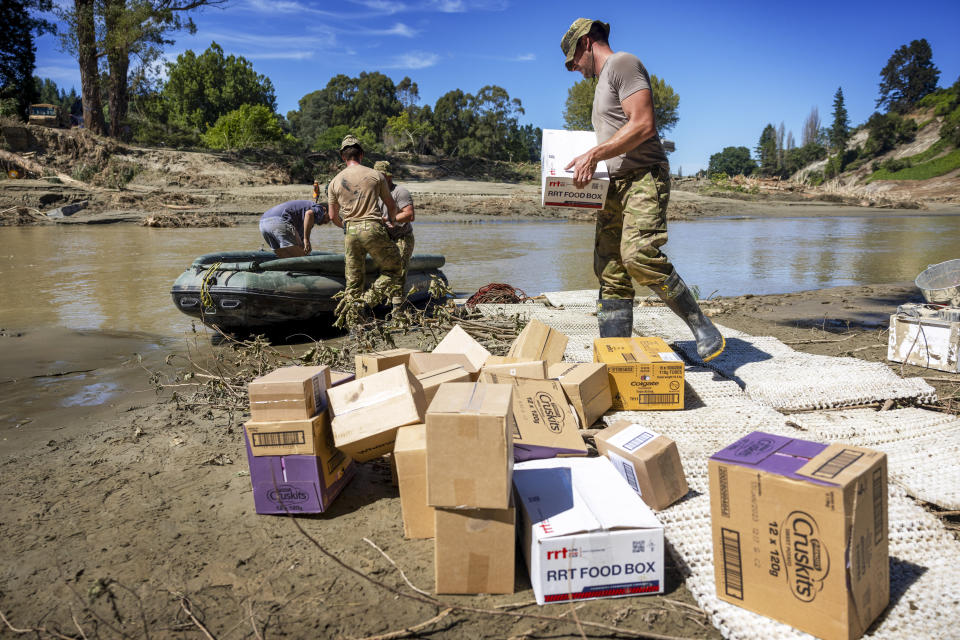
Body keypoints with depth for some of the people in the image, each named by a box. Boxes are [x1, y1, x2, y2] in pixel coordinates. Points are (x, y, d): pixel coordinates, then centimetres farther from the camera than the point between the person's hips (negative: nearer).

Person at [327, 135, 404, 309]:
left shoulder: (334, 182, 10)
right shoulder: (376, 175, 4)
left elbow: (333, 216, 15)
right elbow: (391, 205, 12)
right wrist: (392, 220, 33)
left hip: (350, 232, 3)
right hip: (373, 229, -3)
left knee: (353, 279, 12)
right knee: (393, 268, 11)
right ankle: (372, 298, -6)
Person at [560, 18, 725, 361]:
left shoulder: (623, 63, -2)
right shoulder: (603, 81, 27)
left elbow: (643, 125, -16)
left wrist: (593, 155, -17)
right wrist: (591, 164, 17)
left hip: (644, 178, -9)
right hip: (617, 185, 10)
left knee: (638, 255, -27)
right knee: (609, 271, 0)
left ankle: (702, 327, -12)